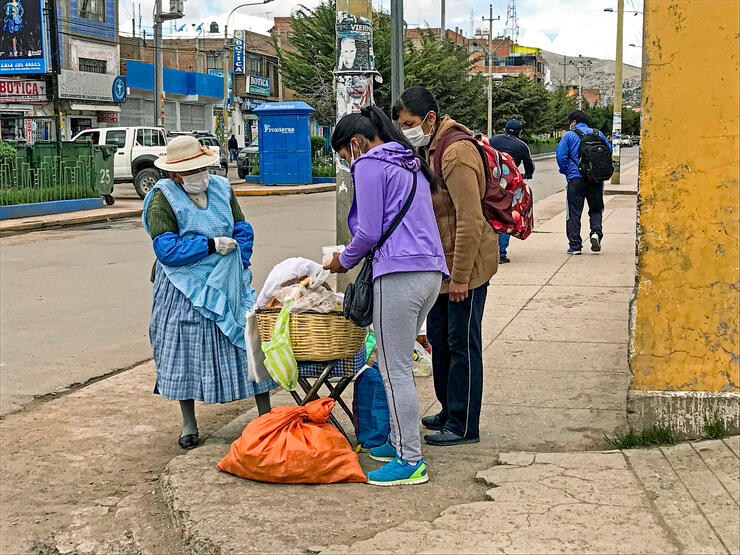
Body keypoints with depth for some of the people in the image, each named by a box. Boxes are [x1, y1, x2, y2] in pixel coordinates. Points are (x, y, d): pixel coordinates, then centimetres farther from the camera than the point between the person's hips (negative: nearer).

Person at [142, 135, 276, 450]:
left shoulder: (221, 188, 6)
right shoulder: (163, 200, -10)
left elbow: (243, 231, 9)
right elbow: (167, 250, -18)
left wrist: (238, 269, -4)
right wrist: (211, 245, -17)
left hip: (228, 285, 4)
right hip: (186, 290, -4)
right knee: (186, 351, 4)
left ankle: (266, 415, 10)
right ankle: (189, 423, 21)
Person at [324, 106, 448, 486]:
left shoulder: (369, 165, -3)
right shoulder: (410, 163, 24)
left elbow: (369, 231, -10)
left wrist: (344, 261, 7)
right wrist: (354, 256, 27)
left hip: (399, 276, -9)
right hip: (430, 272, 9)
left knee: (395, 370, -4)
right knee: (400, 364, 17)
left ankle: (410, 462, -2)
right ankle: (399, 441, 24)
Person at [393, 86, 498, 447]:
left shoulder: (457, 153, -20)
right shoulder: (428, 151, 12)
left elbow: (470, 220, -24)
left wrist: (460, 277, -24)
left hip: (466, 265, -10)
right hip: (440, 265, 10)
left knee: (462, 343, -2)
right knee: (439, 338, 17)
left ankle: (463, 425, 8)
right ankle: (449, 412, 31)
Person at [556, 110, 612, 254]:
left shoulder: (569, 135, 0)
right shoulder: (598, 134, 10)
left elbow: (561, 156, -7)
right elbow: (609, 151, 12)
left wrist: (565, 171, 8)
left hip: (575, 178, -3)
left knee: (574, 212, 3)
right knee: (596, 209, 15)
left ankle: (575, 245, 1)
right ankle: (596, 232, -11)